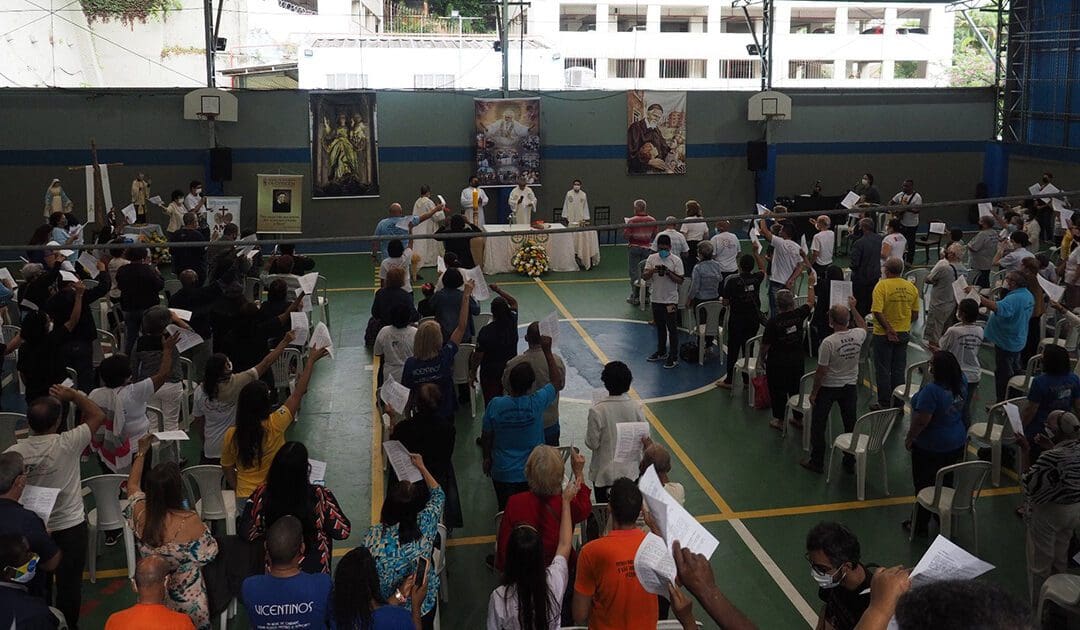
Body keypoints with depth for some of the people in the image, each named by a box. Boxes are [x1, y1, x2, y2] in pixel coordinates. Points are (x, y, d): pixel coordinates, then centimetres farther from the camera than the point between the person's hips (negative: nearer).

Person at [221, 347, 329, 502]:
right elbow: (298, 393, -6)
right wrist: (311, 360, 3)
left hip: (244, 499, 3)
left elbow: (227, 470, 5)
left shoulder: (231, 435, -7)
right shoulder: (274, 426, -16)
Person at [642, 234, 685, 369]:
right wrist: (652, 271, -23)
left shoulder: (676, 260, -9)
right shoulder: (652, 258, 1)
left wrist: (669, 273, -24)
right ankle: (661, 352, 34)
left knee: (672, 329, 0)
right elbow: (644, 277, -4)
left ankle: (674, 357, 6)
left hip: (670, 300, -4)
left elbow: (680, 280, -10)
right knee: (660, 327, 19)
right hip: (656, 299, 5)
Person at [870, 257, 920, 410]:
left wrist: (889, 329, -17)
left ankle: (884, 404, 11)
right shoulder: (911, 287, 0)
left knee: (883, 370, 6)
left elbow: (877, 311, -24)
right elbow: (915, 314, 5)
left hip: (883, 334, -5)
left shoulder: (882, 286, -15)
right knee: (899, 370, 14)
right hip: (904, 333, 5)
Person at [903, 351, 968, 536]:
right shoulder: (961, 382, -9)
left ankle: (920, 526, 22)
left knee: (924, 486, 9)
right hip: (956, 444, 7)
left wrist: (909, 438, -13)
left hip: (931, 448, -7)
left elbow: (921, 421, -27)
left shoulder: (932, 390, -31)